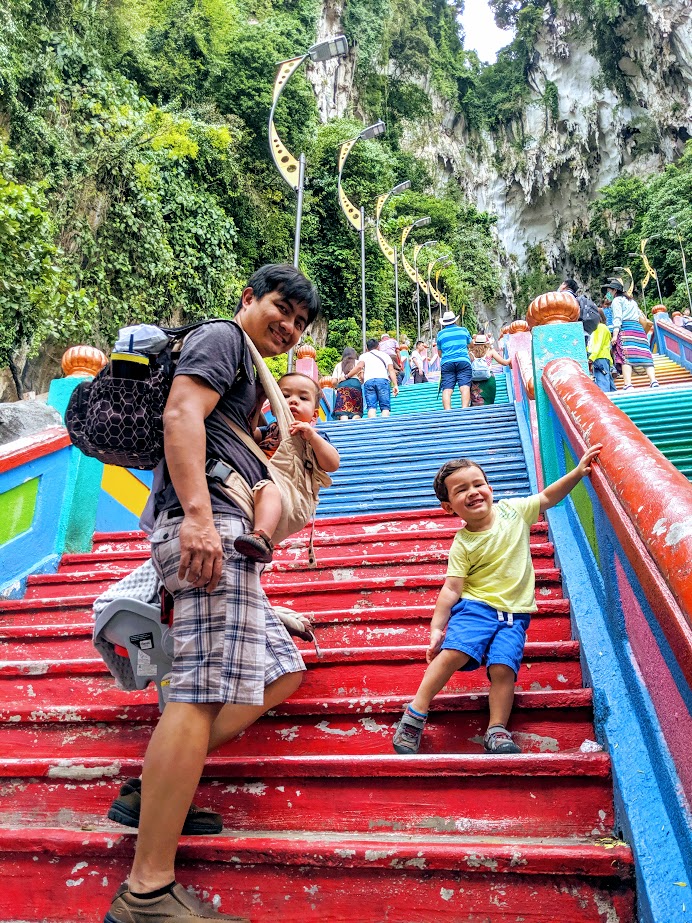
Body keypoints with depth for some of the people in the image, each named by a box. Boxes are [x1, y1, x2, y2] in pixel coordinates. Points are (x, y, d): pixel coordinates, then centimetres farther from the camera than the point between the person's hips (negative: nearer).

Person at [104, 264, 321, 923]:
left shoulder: (250, 375, 33)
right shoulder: (222, 337, 4)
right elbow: (180, 416, -14)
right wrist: (197, 513, -24)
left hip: (221, 531, 11)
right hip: (207, 520, -11)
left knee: (284, 673, 11)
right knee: (205, 688, -16)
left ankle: (154, 788, 10)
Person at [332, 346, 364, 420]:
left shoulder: (338, 365, 27)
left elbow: (334, 382, 16)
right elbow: (362, 377, 7)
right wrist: (362, 381, 28)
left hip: (342, 386, 1)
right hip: (355, 384, -1)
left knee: (343, 411, -12)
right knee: (356, 412, -7)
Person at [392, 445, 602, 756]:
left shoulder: (513, 510, 3)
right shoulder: (463, 544, -6)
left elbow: (548, 497, 14)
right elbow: (451, 589, -8)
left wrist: (578, 471, 4)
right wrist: (436, 628, -14)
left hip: (513, 613, 2)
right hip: (475, 605, -2)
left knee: (503, 666, -20)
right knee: (454, 652, -25)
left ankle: (497, 732, -6)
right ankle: (415, 714, -12)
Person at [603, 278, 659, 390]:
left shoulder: (617, 300, 9)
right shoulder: (632, 301, 33)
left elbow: (617, 318, -5)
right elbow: (640, 316, 30)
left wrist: (615, 335, -13)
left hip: (626, 329, -7)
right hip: (639, 328, 7)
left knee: (625, 357, -20)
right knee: (645, 356, -3)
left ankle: (628, 385, -34)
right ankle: (653, 381, -19)